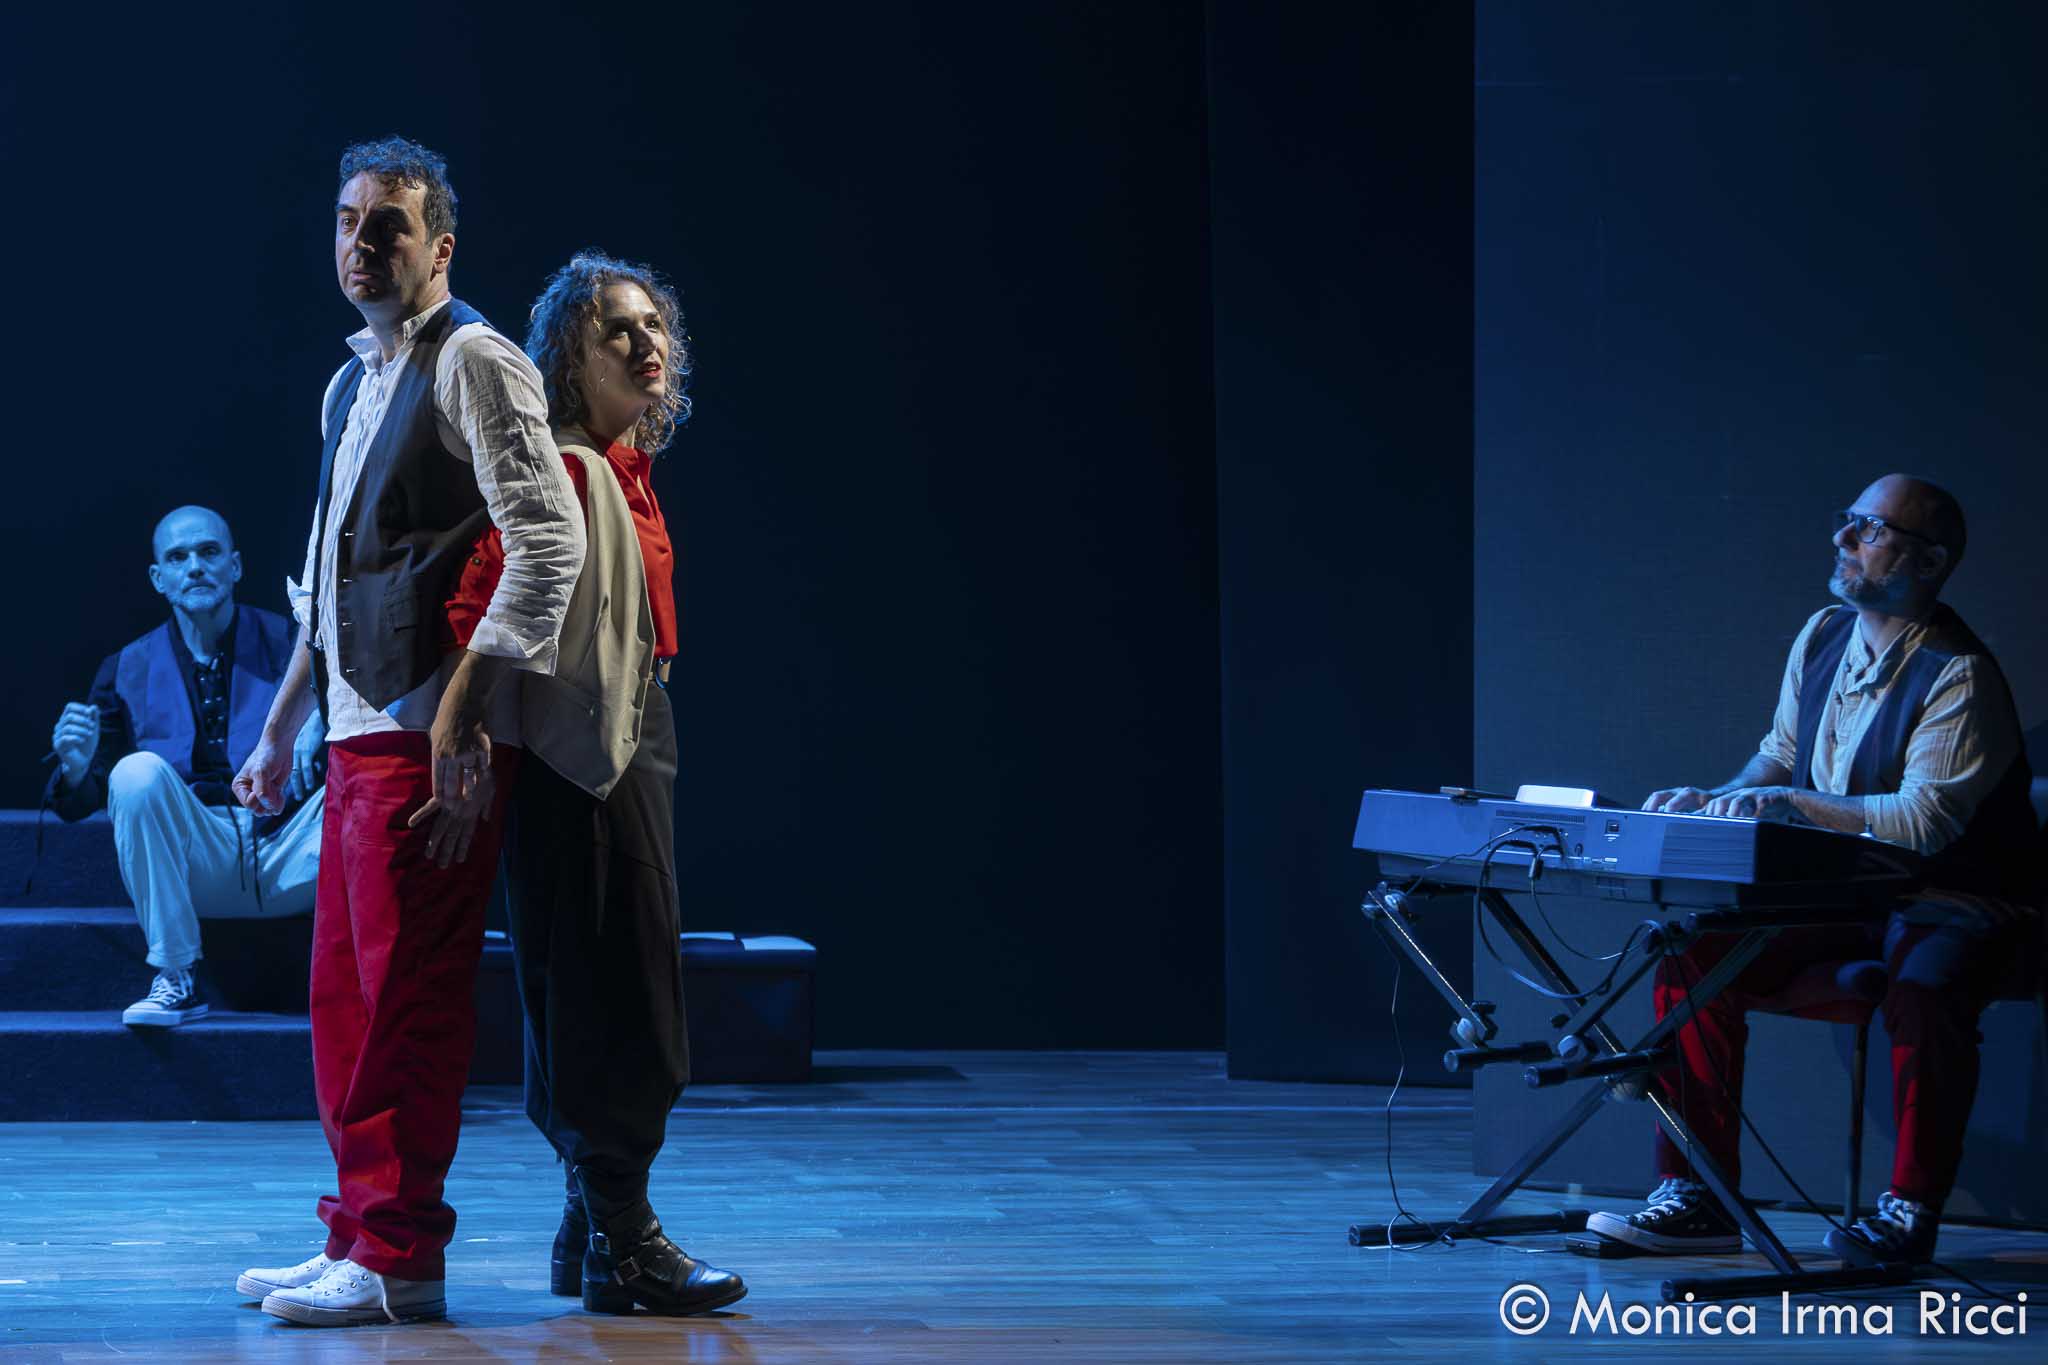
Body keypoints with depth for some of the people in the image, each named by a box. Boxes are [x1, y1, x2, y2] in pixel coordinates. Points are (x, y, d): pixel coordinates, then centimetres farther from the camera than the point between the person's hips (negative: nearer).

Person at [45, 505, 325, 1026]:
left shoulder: (290, 643, 8)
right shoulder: (128, 668, 10)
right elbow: (82, 802, 9)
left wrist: (319, 721, -23)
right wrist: (76, 770, -15)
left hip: (287, 859, -1)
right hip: (196, 865, 1)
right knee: (138, 771, -29)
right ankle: (176, 980, -23)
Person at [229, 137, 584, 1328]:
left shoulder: (473, 362, -7)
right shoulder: (353, 384, 20)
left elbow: (548, 541, -17)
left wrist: (462, 716, -21)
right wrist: (282, 730, 27)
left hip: (434, 738, -9)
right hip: (362, 734, 9)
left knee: (409, 991, -7)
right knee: (345, 991, 11)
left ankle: (400, 1261, -2)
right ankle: (359, 1241, 19)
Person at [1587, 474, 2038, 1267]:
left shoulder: (1958, 675, -17)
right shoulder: (1823, 637, 6)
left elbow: (1923, 820, -25)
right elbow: (1779, 755, 18)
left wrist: (1790, 803, -26)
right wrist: (1720, 800, -3)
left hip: (1949, 904, -7)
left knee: (1923, 993, -39)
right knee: (1695, 949, -12)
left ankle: (1911, 1211, -20)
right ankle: (1698, 1198, -9)